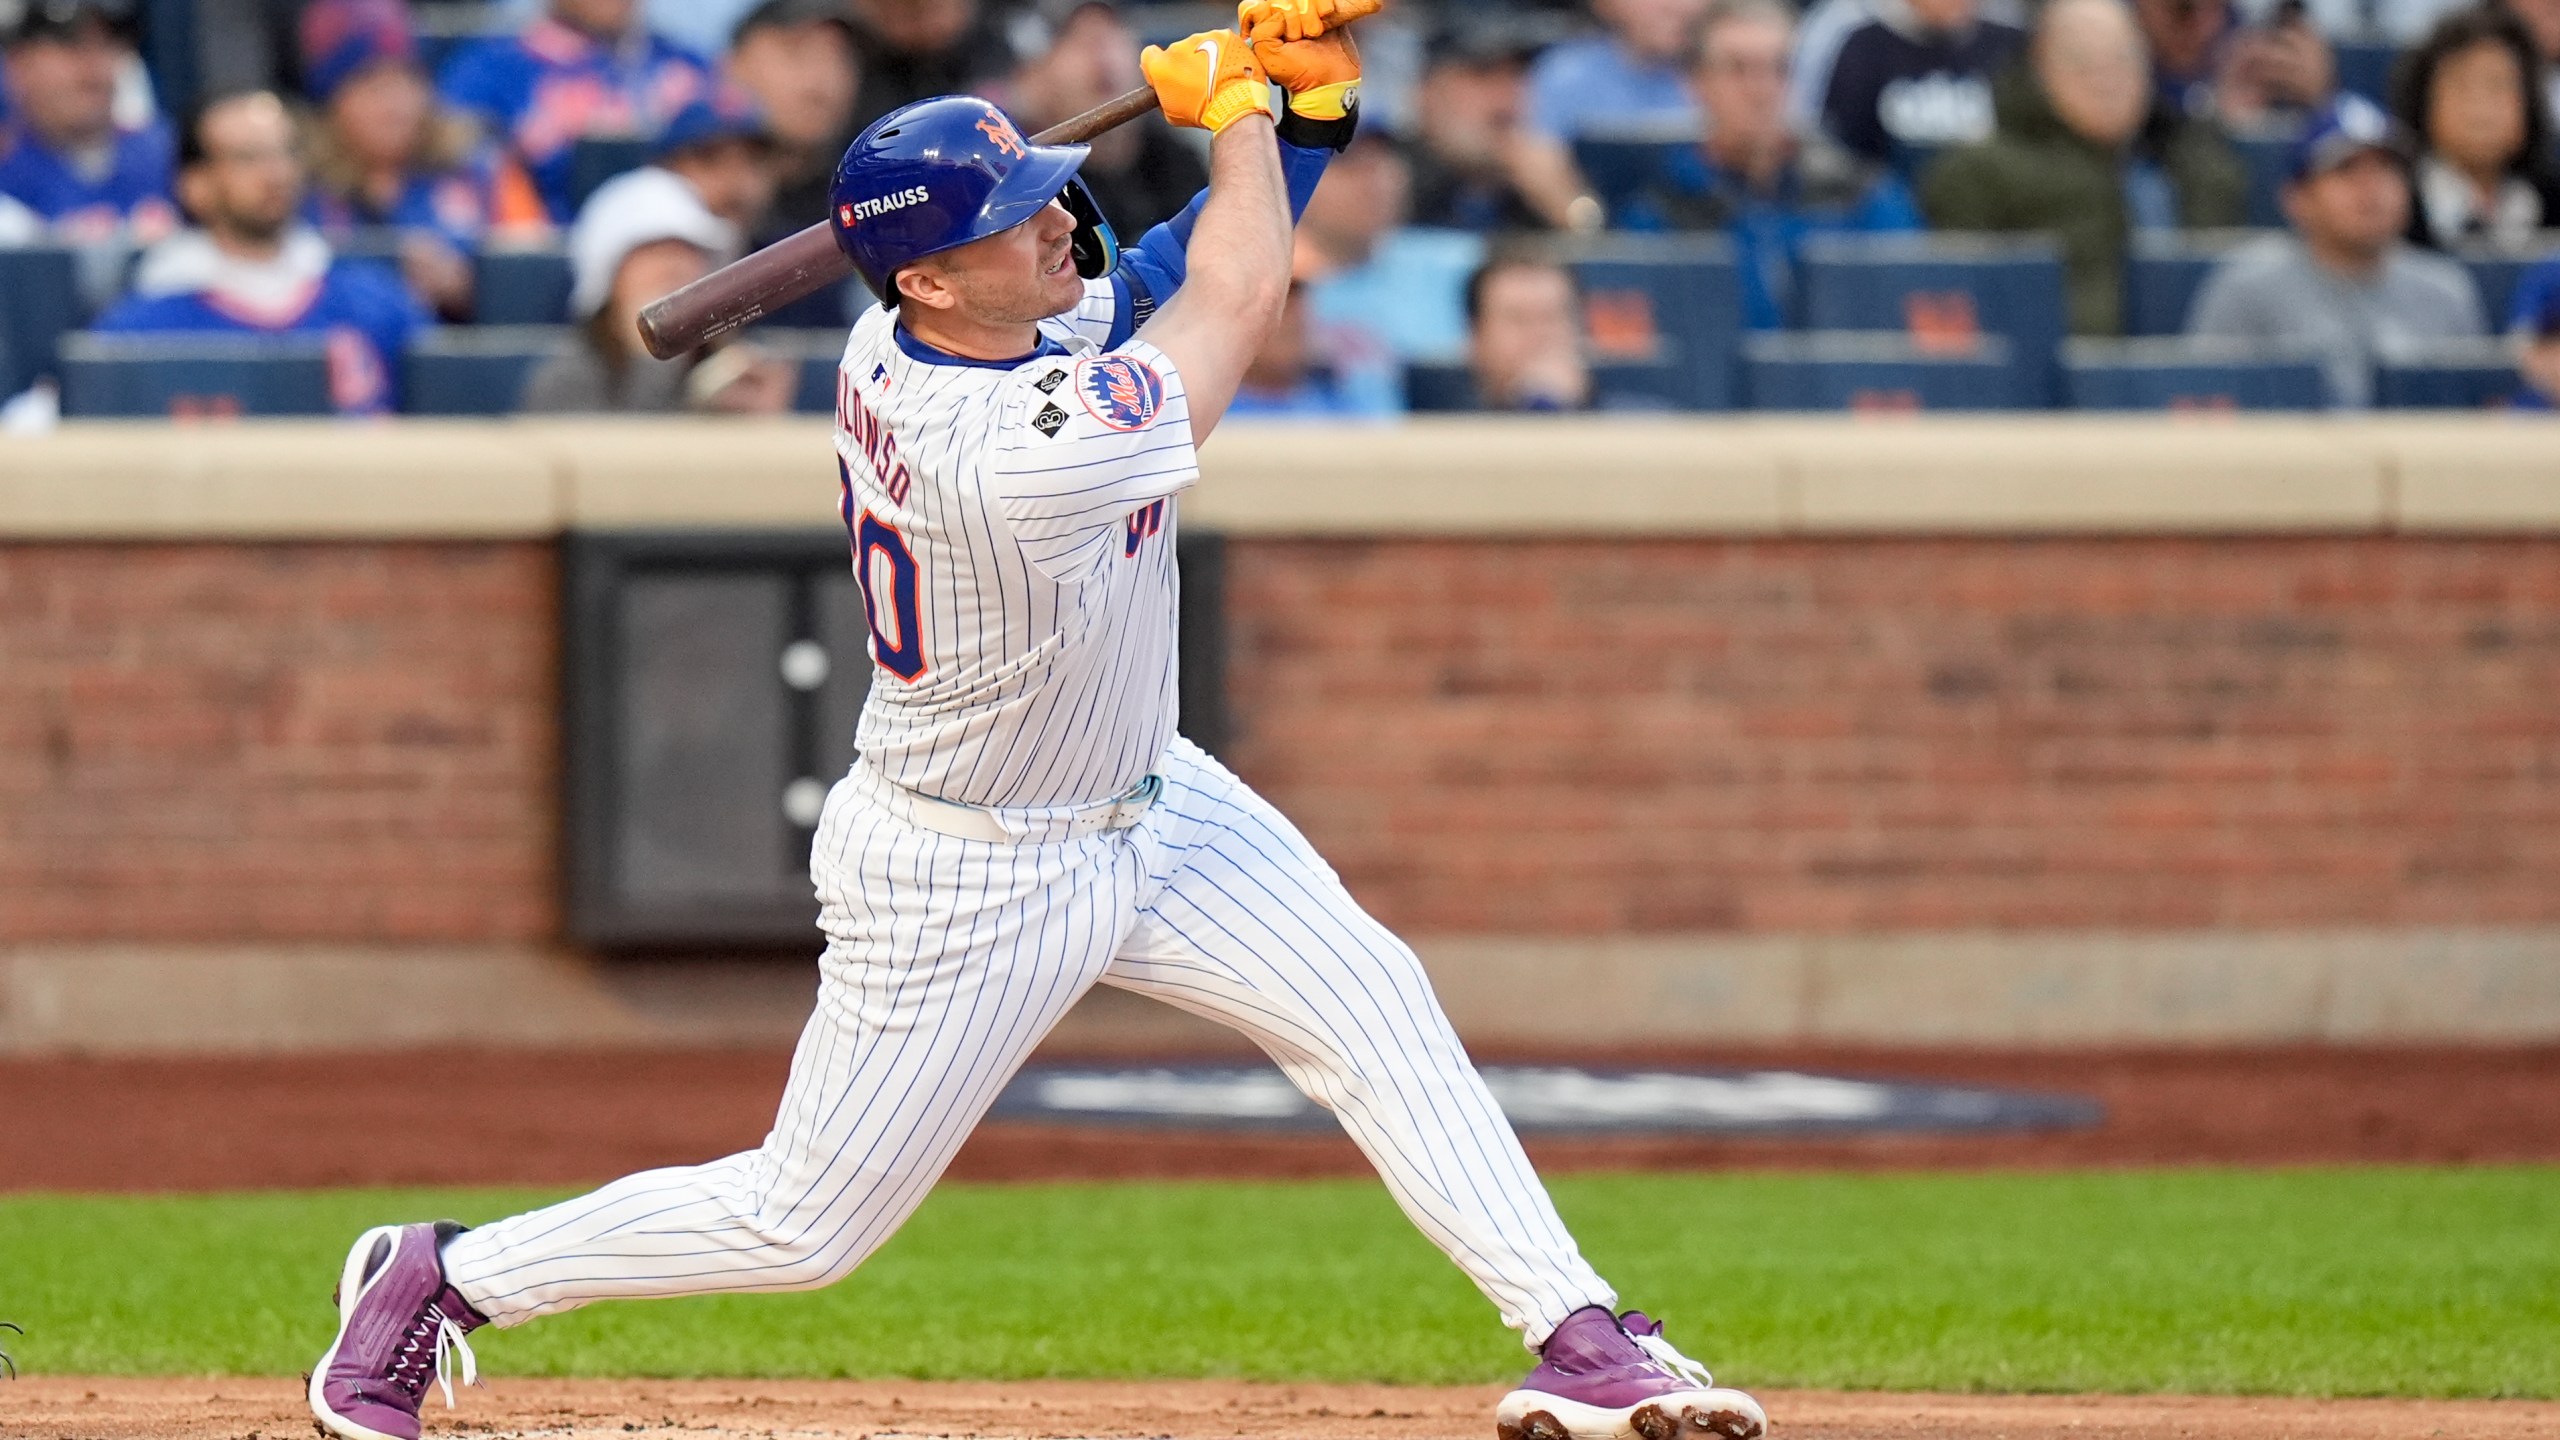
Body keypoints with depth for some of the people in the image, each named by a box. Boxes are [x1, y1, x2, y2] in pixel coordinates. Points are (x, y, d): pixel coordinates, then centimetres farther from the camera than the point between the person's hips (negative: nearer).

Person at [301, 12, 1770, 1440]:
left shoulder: (905, 344, -13)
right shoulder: (1025, 458, -38)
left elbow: (1213, 254, -1)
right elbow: (1239, 300, -24)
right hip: (970, 884, -9)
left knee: (1372, 999, 1)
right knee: (803, 1225, 5)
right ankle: (445, 1278, 24)